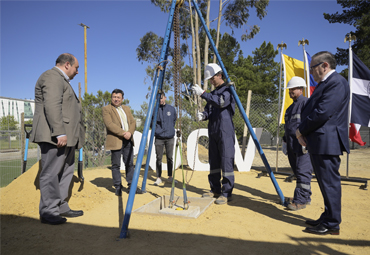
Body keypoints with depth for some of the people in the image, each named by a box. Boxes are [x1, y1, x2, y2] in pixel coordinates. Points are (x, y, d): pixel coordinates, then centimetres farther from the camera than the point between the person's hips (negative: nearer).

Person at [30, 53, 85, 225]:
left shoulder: (61, 80, 27)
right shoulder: (52, 77, -8)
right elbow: (52, 106, -21)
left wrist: (66, 134, 24)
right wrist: (59, 133, -26)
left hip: (65, 136, 11)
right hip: (54, 136, -11)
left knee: (66, 172, 12)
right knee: (51, 173, -5)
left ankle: (61, 207, 20)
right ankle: (47, 212, 2)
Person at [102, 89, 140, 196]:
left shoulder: (127, 109, 18)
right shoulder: (106, 109, -1)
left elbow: (133, 122, 11)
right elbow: (109, 124, -13)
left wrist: (130, 132, -9)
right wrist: (123, 133, -19)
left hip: (128, 140, 5)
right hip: (115, 141, -5)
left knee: (129, 163, 8)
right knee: (116, 165, 0)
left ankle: (131, 185, 18)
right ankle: (118, 187, 10)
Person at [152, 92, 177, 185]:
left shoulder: (172, 109, 6)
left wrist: (170, 128, 11)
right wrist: (156, 129, 1)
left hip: (170, 137, 2)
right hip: (159, 138, -1)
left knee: (170, 158, 6)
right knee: (159, 158, 1)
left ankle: (170, 176, 19)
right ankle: (159, 178, 11)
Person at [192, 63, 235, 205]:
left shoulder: (228, 90, -3)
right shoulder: (213, 93, 20)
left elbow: (221, 102, -22)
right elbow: (208, 111, 17)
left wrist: (203, 93, -24)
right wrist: (203, 115, -6)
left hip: (225, 132, -8)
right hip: (213, 132, 8)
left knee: (226, 162, -7)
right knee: (214, 162, 11)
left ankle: (227, 193, 0)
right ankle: (215, 190, 21)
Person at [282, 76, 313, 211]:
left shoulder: (306, 102, -5)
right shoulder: (291, 107, 23)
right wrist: (285, 141, 23)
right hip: (292, 146, 9)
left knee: (303, 172, -8)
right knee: (298, 172, 12)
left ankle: (300, 200, -4)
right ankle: (306, 197, 22)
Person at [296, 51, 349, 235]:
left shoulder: (336, 82, -13)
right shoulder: (324, 83, 20)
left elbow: (323, 113, -22)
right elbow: (311, 110, 17)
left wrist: (301, 130, -9)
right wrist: (303, 132, 2)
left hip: (327, 143, -10)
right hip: (319, 143, 10)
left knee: (329, 182, -2)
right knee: (326, 182, 16)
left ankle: (331, 225, 10)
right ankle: (327, 218, 28)